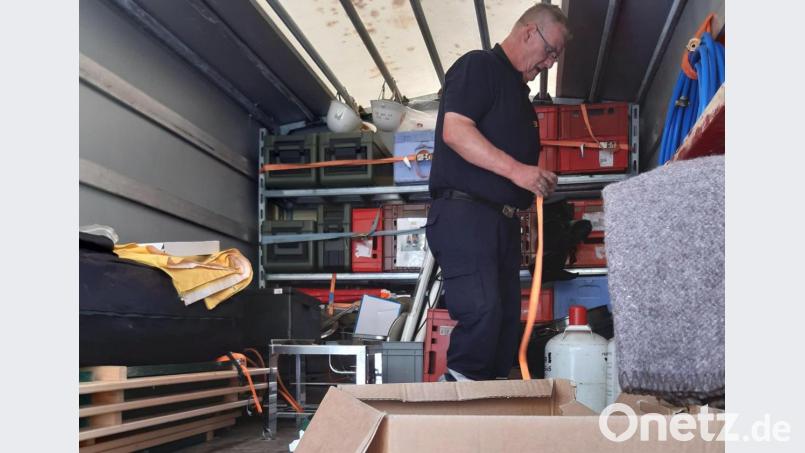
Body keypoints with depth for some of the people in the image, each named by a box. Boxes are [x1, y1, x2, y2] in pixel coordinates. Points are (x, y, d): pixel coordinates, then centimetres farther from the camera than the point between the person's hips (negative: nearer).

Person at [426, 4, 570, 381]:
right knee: (482, 312, -20)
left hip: (503, 220, 10)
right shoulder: (478, 66, -2)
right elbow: (455, 130, -17)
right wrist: (515, 169, -22)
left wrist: (537, 181, 11)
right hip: (464, 213, -10)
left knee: (507, 319, 7)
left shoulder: (519, 92, 26)